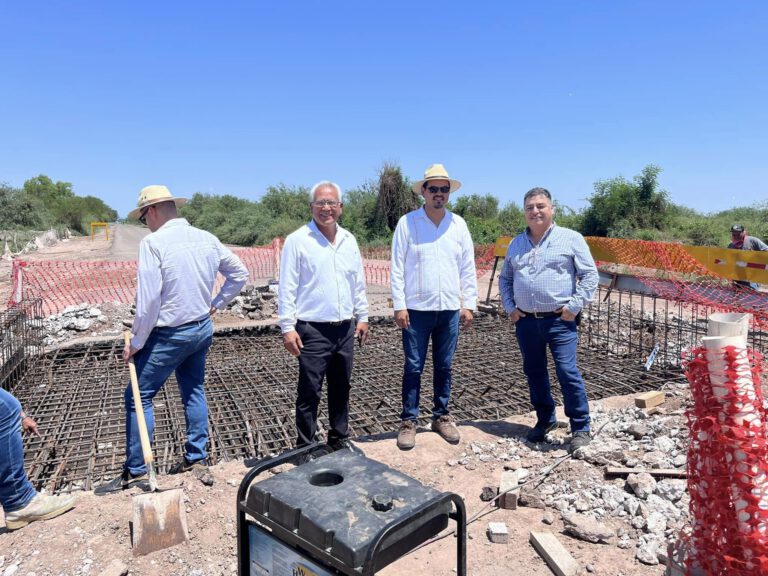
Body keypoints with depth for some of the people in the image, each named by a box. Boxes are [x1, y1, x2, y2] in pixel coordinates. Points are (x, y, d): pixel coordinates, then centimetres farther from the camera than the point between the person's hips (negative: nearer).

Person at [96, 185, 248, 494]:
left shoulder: (154, 242, -17)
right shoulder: (206, 238, 2)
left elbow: (148, 299, -19)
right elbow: (239, 274, 9)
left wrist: (136, 343, -8)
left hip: (170, 335, -7)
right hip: (203, 328, 7)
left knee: (138, 397, 6)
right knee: (194, 391, 18)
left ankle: (135, 471, 15)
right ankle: (196, 457, 26)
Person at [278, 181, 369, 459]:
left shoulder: (348, 240, 9)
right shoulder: (297, 240, -8)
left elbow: (358, 282, 16)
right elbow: (287, 288, -9)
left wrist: (362, 316, 14)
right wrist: (287, 327, -13)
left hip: (345, 328, 5)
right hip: (313, 330, -5)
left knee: (341, 388, 16)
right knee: (309, 392, 4)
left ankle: (339, 438, 32)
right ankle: (305, 446, 20)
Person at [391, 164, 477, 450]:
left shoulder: (458, 224, 6)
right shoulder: (407, 222, -3)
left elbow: (468, 267, 8)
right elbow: (397, 268, -4)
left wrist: (469, 304, 4)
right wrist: (399, 305, -9)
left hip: (450, 309, 3)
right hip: (417, 309, -3)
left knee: (444, 367, 12)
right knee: (413, 368, 4)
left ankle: (441, 417, 27)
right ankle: (408, 422, 16)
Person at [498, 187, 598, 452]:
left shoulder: (571, 239, 1)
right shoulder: (516, 244, 13)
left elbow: (590, 275, -1)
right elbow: (504, 279, 21)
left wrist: (574, 306, -9)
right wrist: (509, 307, 9)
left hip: (560, 320, -4)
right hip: (525, 321, 5)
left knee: (568, 373, -8)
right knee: (534, 373, 12)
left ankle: (581, 428, 7)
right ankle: (545, 419, 30)